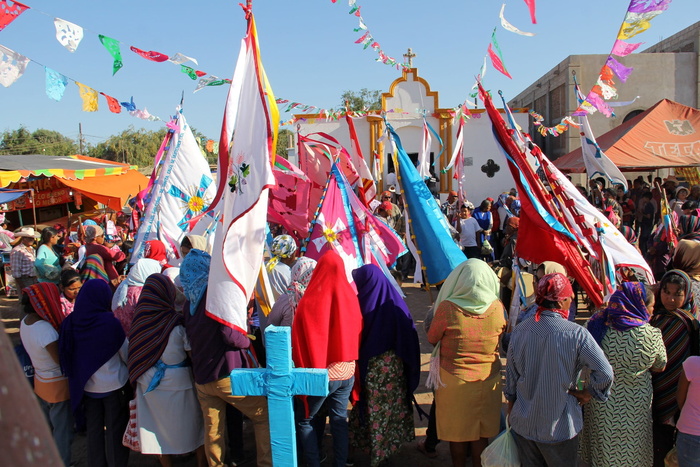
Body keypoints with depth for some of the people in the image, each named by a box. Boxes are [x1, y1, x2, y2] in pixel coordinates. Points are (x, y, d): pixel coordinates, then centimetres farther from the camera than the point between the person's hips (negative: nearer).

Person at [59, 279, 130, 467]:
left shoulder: (70, 323, -12)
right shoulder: (110, 323, -24)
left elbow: (65, 355, 2)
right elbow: (127, 354, -12)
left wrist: (77, 376, 17)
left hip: (86, 386, 4)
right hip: (114, 385, -4)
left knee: (93, 428, 21)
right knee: (115, 429, 13)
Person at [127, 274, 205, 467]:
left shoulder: (139, 320, -8)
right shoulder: (178, 323, -19)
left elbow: (135, 355, 1)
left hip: (148, 383, 4)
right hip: (179, 381, -3)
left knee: (161, 430, 17)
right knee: (193, 425, 16)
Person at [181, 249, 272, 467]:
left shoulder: (190, 301, 10)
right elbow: (230, 334, -18)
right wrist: (246, 340, -1)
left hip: (201, 378, 7)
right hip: (228, 375, -7)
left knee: (212, 431, 13)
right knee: (264, 416, 6)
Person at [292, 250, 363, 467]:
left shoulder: (310, 302, -16)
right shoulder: (350, 297, -5)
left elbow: (298, 341, -10)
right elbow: (357, 334, 7)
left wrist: (303, 370, 3)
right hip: (347, 372, 4)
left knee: (304, 420, 13)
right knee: (340, 420, 17)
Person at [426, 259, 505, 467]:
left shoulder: (447, 308, -23)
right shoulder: (497, 307, -14)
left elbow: (432, 339, -8)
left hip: (454, 381, -2)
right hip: (488, 379, 3)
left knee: (457, 433, 16)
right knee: (481, 434, 19)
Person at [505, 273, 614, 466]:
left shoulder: (519, 330, -8)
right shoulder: (576, 334, -20)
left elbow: (511, 375, 2)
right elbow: (605, 373, -22)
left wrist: (511, 407, 17)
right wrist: (588, 393, -3)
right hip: (559, 428, -3)